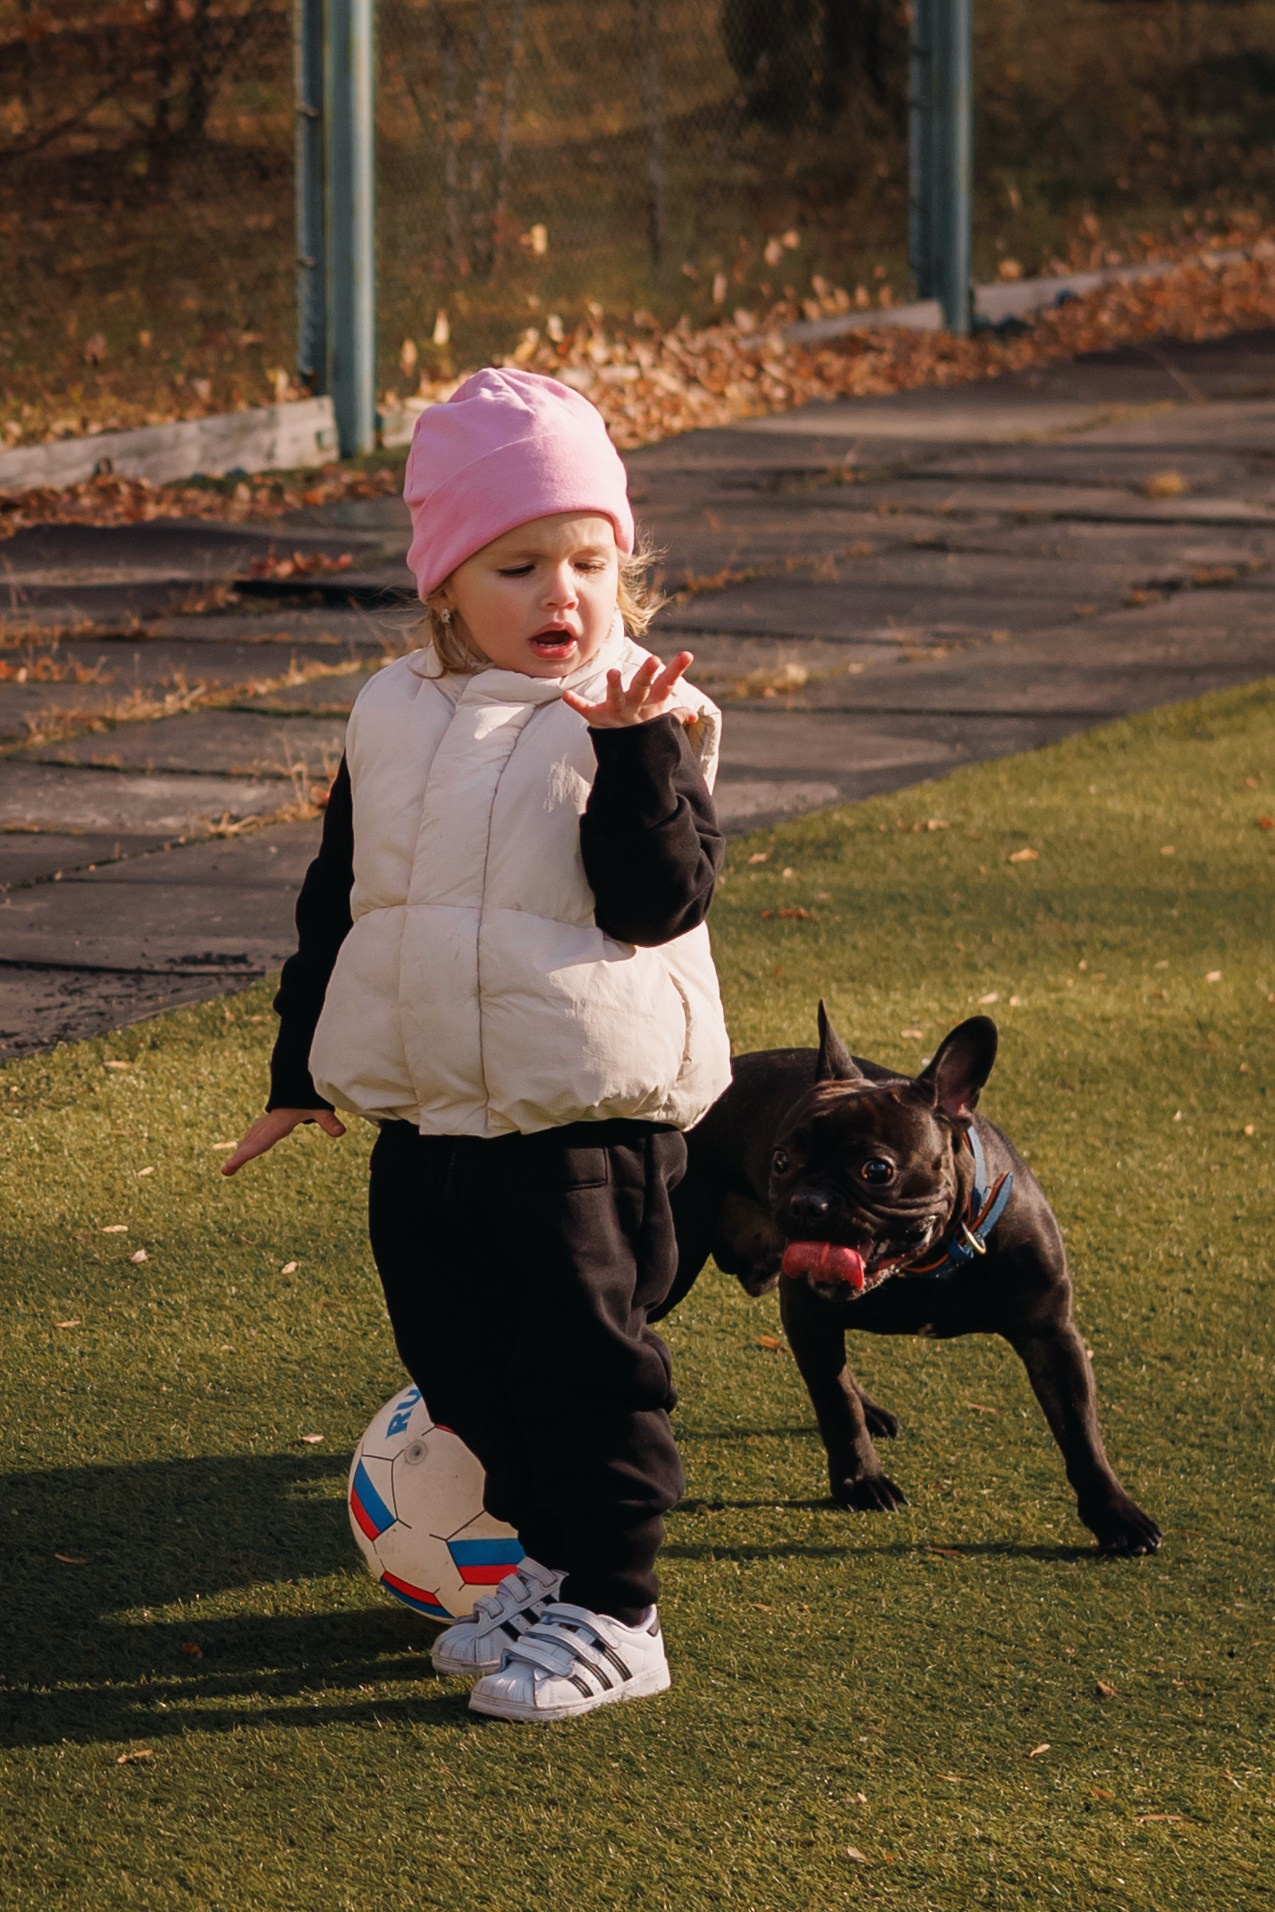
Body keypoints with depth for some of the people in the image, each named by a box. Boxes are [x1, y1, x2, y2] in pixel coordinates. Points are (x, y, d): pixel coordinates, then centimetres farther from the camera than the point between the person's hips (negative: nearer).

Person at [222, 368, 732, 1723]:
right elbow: (338, 900, 17)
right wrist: (301, 1069, 19)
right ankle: (544, 1563, 30)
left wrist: (634, 749, -28)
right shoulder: (395, 723, 8)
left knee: (586, 1368, -3)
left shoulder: (645, 723, -6)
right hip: (423, 1119, 5)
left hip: (588, 1121, -5)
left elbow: (661, 898, -18)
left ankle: (610, 1612, 6)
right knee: (466, 1370, 13)